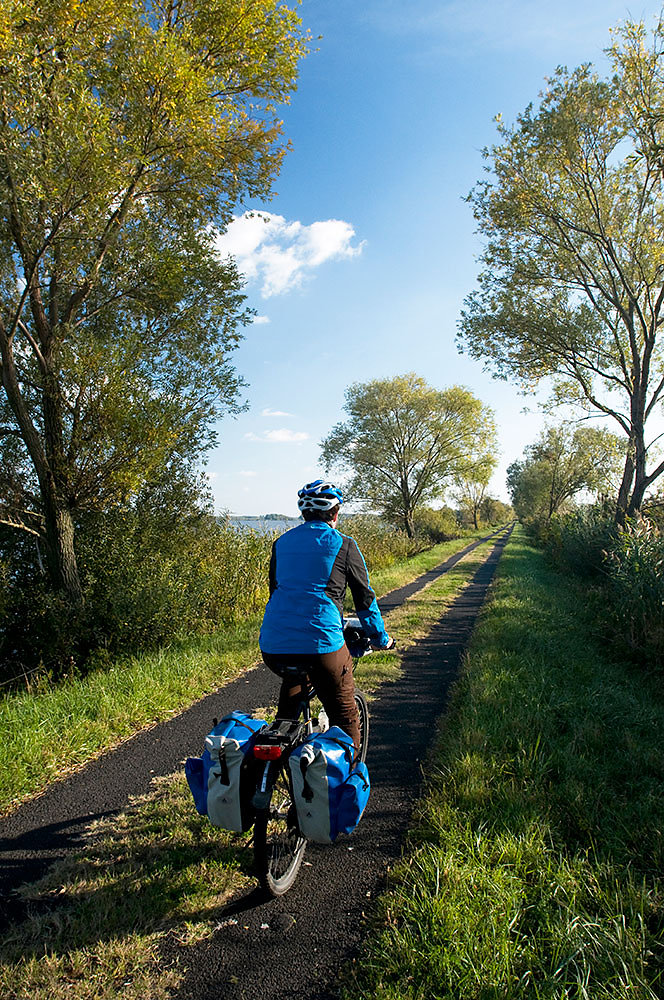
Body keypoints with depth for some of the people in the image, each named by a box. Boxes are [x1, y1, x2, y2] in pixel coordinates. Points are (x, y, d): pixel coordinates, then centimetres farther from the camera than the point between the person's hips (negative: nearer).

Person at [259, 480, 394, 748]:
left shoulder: (281, 542, 16)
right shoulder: (344, 545, 4)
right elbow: (365, 597, 8)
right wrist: (380, 639, 21)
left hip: (272, 645, 5)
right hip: (321, 645, -5)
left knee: (292, 685, 36)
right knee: (344, 715, 13)